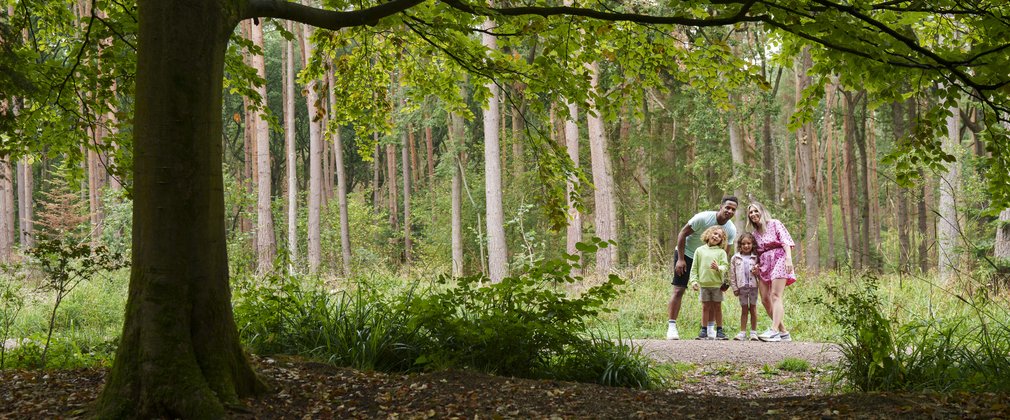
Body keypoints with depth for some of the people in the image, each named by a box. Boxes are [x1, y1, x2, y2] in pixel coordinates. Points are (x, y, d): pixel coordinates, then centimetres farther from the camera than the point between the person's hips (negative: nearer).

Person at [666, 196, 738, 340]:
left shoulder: (731, 230, -10)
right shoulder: (703, 218, -25)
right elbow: (682, 234, -17)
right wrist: (680, 259, -19)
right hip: (686, 254, -5)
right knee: (678, 290, -11)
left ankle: (705, 329, 3)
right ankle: (671, 326, -8)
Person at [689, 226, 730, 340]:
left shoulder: (721, 252, 3)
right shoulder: (700, 250, 7)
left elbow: (725, 266, -5)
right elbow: (694, 267, 6)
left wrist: (718, 268, -26)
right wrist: (694, 280, -2)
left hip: (717, 283, -1)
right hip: (704, 283, 1)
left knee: (717, 307, 5)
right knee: (705, 307, 5)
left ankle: (719, 330, 12)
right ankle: (705, 330, 9)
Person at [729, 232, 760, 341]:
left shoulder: (755, 257, 4)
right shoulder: (735, 258, 4)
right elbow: (732, 274, 5)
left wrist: (757, 272, -12)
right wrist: (734, 288, 0)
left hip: (753, 286, 0)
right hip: (742, 287, 0)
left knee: (753, 308, 4)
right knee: (744, 309, 4)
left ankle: (753, 332, 9)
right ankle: (742, 332, 6)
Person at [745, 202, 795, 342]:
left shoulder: (775, 224, 3)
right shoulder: (755, 232, 21)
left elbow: (786, 241, -6)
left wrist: (789, 259, -19)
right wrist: (756, 266, 4)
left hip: (778, 260, -7)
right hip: (764, 265, 7)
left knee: (775, 296, -20)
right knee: (765, 300, -1)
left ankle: (774, 330, -33)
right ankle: (783, 332, 7)